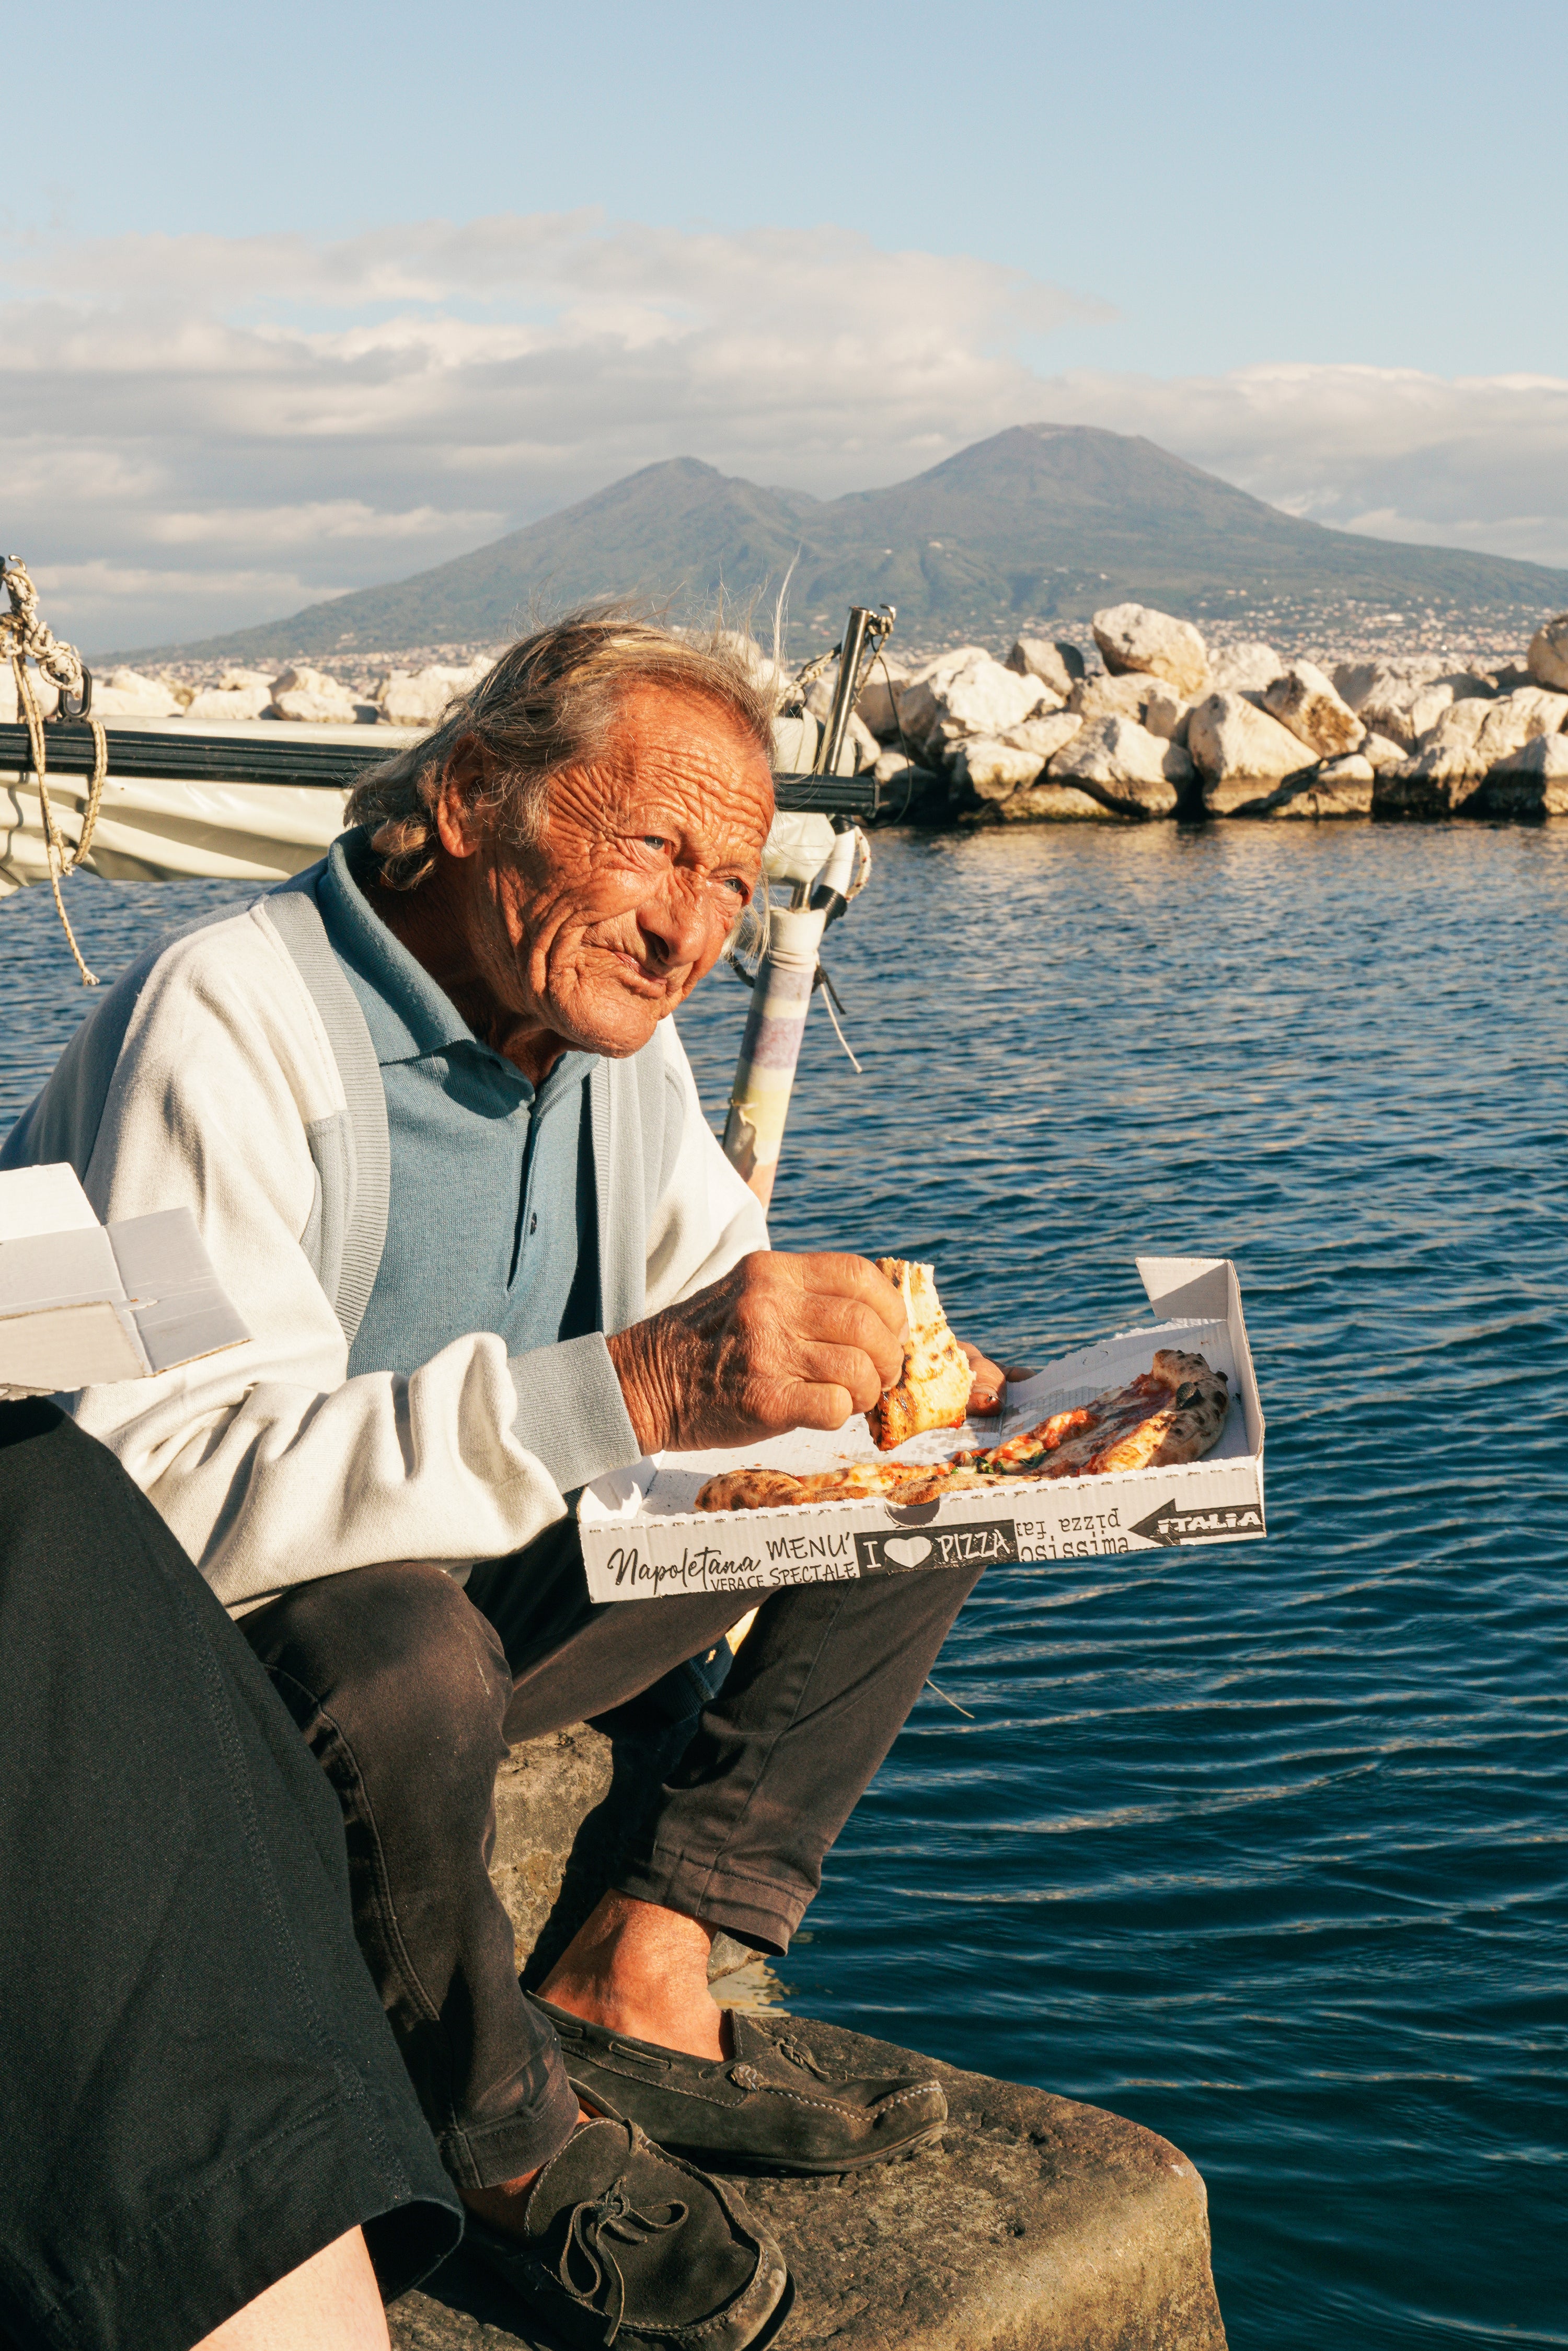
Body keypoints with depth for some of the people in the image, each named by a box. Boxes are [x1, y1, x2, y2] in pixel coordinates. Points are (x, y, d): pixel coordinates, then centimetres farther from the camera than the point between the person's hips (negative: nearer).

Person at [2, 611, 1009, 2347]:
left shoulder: (610, 1033, 0)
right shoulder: (224, 1029, -25)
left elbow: (721, 1308, 12)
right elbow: (164, 1488, -36)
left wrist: (888, 1381, -12)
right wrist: (627, 1389, -46)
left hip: (490, 1586, 8)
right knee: (399, 1650, -41)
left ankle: (638, 1979, -7)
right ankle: (509, 2137, -12)